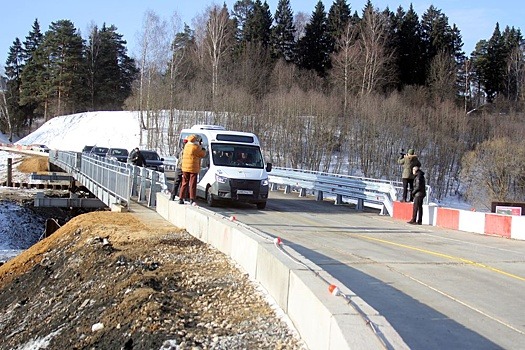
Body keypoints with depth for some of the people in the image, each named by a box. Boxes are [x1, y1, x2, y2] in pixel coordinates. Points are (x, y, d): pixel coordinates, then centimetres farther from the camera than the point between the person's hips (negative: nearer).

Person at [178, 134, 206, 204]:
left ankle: (181, 199, 12)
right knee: (192, 185, -1)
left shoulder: (186, 145, 7)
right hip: (193, 169, -6)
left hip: (185, 168, 6)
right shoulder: (196, 148, -14)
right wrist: (203, 149, 12)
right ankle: (192, 200, -3)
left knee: (184, 184, 12)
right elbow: (203, 154, -4)